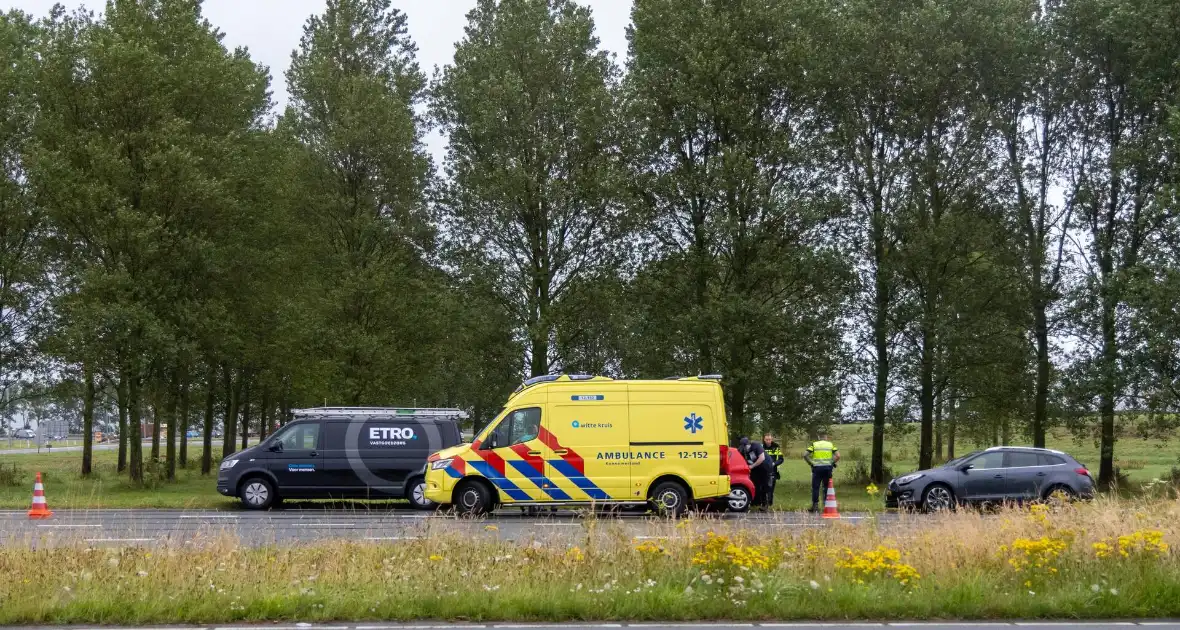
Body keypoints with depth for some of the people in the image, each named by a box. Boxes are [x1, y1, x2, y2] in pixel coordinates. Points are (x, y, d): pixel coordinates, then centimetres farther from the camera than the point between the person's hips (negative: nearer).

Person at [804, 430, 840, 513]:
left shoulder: (814, 444, 3)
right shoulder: (831, 445, 6)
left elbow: (805, 455, -7)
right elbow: (838, 456, -5)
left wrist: (811, 463, 2)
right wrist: (833, 463, 6)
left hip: (817, 468, -1)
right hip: (828, 468, 1)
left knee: (815, 487, 4)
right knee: (827, 487, 10)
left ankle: (815, 505, 1)